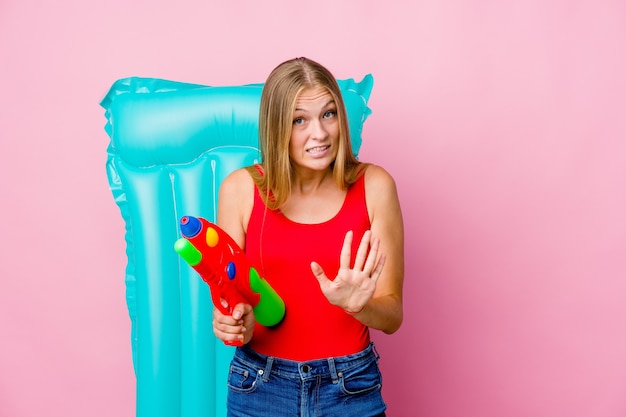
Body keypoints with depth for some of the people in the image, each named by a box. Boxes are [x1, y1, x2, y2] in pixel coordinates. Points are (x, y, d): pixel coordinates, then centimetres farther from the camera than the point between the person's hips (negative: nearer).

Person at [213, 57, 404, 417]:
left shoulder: (374, 185, -9)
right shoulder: (241, 188, -8)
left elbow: (392, 315, -7)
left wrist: (358, 304, -26)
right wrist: (234, 325, -21)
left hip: (350, 387, 0)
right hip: (260, 386, 1)